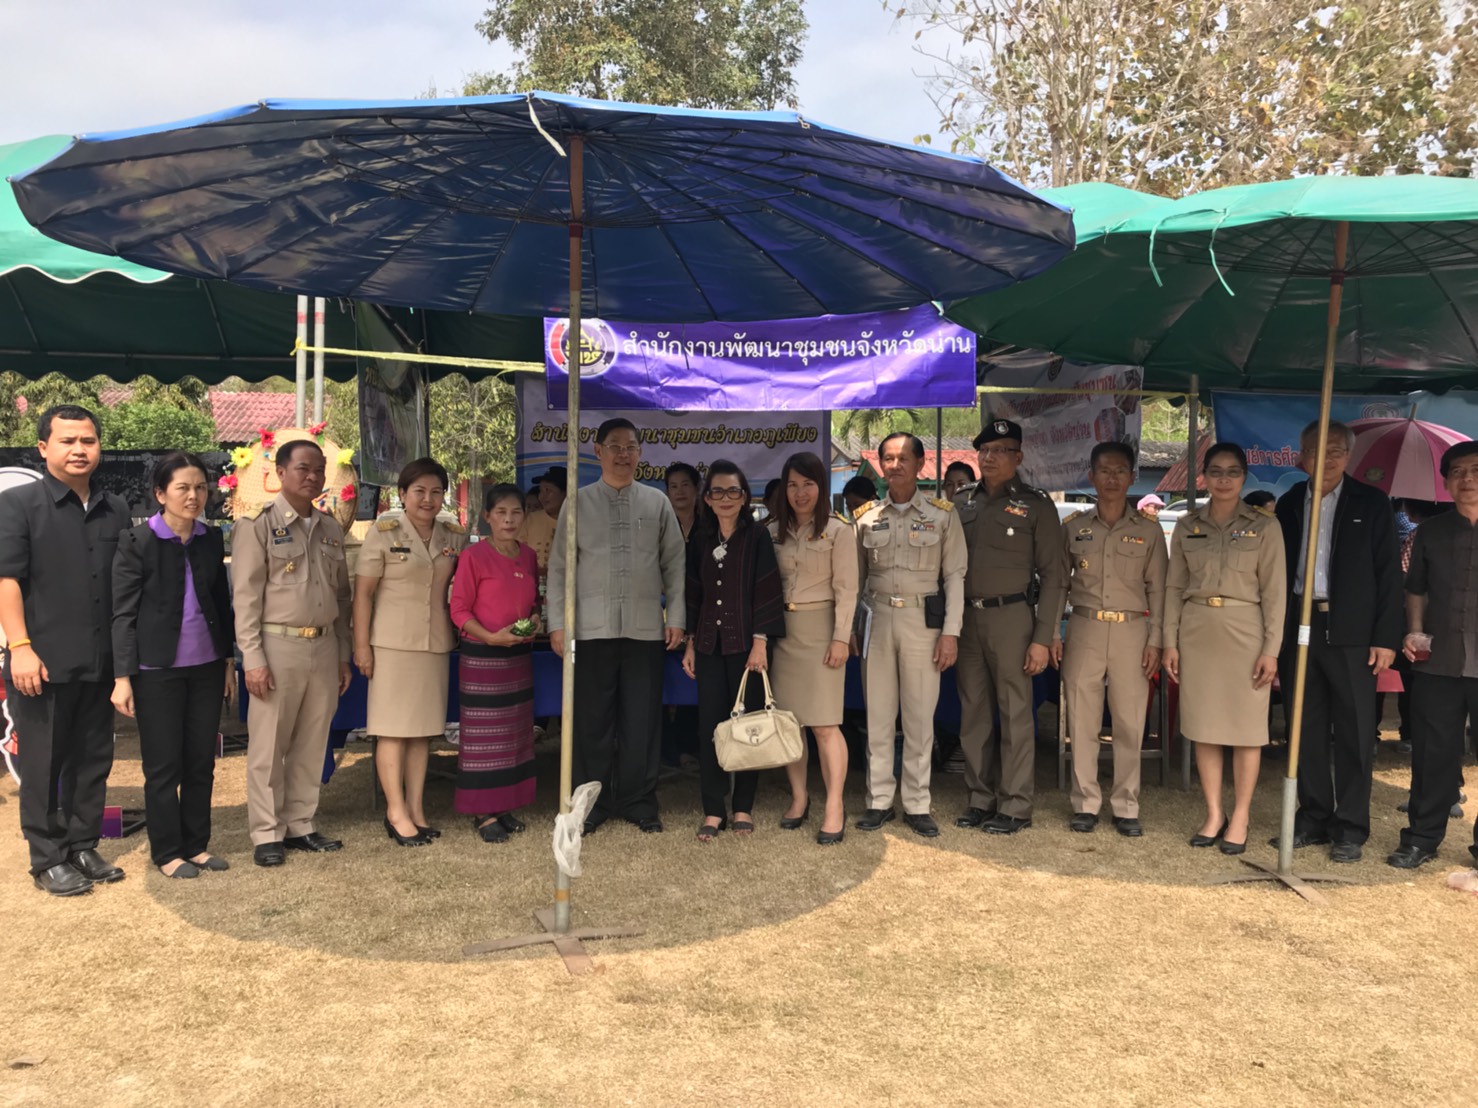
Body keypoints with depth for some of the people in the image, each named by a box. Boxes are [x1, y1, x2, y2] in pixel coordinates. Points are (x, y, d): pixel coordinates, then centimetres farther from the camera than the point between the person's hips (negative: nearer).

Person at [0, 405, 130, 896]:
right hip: (44, 662, -4)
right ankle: (48, 860, 17)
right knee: (43, 764, 6)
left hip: (101, 663, 5)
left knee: (93, 760, 12)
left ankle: (83, 847, 25)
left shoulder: (115, 510, 10)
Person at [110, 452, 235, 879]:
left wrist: (227, 660, 13)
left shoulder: (212, 540, 5)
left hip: (206, 667, 4)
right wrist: (123, 676, -11)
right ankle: (167, 852, 17)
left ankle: (197, 844, 22)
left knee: (202, 761, 10)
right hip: (158, 669, -4)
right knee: (163, 765, 5)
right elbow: (123, 613, -8)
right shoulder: (137, 541, -8)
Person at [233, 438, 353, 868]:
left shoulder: (331, 528, 14)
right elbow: (246, 595, -7)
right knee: (269, 746, 2)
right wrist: (253, 658, -12)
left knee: (312, 744, 10)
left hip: (324, 646, 5)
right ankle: (267, 834, 12)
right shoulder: (258, 525, -3)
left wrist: (343, 654, 14)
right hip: (278, 644, -5)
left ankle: (300, 825, 21)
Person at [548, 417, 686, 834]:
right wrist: (557, 623, -2)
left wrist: (676, 618, 2)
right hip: (592, 627, -1)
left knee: (642, 720, 5)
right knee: (592, 720, 5)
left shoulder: (657, 503, 8)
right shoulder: (577, 503, 6)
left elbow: (674, 565, 9)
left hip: (646, 628, 1)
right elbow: (559, 567, 4)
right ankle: (592, 801, 19)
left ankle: (638, 801, 19)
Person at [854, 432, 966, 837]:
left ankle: (917, 804, 13)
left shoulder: (942, 515, 1)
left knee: (920, 716, 2)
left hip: (923, 619, -2)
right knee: (878, 715, 5)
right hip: (878, 618, 2)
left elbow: (954, 575, 0)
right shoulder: (866, 517, 7)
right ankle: (879, 800, 16)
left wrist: (950, 632, -6)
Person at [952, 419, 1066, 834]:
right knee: (973, 714, 10)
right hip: (966, 617, 4)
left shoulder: (1036, 505, -1)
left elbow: (1052, 577, -3)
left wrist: (1043, 638, -10)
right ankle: (980, 799, 21)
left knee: (1015, 715, 0)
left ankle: (1015, 806, 10)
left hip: (1011, 617, -4)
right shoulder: (962, 502, 11)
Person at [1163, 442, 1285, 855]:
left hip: (1245, 632, -3)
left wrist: (1271, 649, -8)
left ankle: (1240, 819, 13)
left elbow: (1274, 592, -3)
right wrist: (1170, 641, 3)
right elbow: (1175, 587, 9)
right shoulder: (1187, 526, 7)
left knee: (1245, 727, 2)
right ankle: (1214, 814, 17)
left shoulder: (1264, 526, 0)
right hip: (1197, 632, 3)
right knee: (1203, 726, 6)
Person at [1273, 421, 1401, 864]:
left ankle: (1350, 828, 10)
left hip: (1351, 633, -3)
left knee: (1355, 732, 2)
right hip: (1298, 628, 3)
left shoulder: (1372, 504, 2)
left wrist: (1386, 637, -7)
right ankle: (1313, 819, 19)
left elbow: (1389, 574, -1)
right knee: (1306, 731, 9)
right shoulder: (1288, 504, 9)